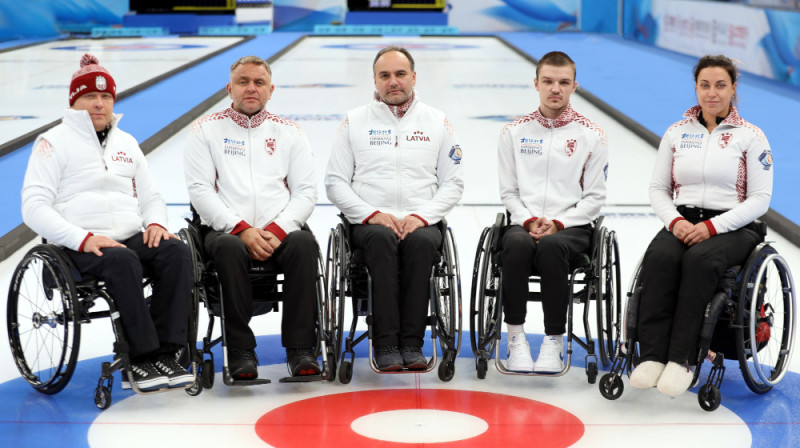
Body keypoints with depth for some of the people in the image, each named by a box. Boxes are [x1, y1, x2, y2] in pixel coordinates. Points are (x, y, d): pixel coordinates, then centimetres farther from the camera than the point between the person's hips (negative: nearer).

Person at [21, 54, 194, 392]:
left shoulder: (127, 143, 23)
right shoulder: (55, 141, 5)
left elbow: (150, 196, 28)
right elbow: (34, 206, -5)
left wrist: (155, 223, 2)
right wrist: (83, 238, -18)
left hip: (131, 238, 5)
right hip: (78, 248, -5)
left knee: (176, 251, -26)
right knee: (122, 261, -37)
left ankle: (164, 354, -29)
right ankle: (141, 359, -33)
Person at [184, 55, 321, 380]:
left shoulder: (289, 132, 16)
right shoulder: (206, 129, 11)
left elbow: (306, 191, 8)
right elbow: (199, 189, 0)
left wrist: (277, 231, -10)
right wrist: (242, 229, -12)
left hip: (278, 232, 2)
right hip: (225, 229, -1)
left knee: (303, 242, -32)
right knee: (228, 248, -36)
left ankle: (300, 349, -28)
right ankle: (241, 351, -27)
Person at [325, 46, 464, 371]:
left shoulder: (437, 122, 13)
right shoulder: (355, 121, 12)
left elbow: (453, 183, 10)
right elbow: (335, 182, 7)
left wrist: (421, 216, -8)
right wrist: (371, 214, -8)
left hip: (421, 222, 1)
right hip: (369, 223, 0)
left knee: (421, 241, -35)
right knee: (382, 238, -36)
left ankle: (412, 343, -31)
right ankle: (386, 346, -37)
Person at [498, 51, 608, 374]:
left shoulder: (591, 135, 7)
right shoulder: (515, 132, 12)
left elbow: (594, 197, 4)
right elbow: (508, 191, 11)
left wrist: (558, 224, -10)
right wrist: (529, 221, -7)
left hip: (572, 227, -1)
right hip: (523, 222, 2)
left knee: (551, 246, -37)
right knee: (517, 244, -35)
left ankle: (554, 341, -28)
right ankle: (516, 337, -24)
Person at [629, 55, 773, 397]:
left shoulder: (750, 136, 2)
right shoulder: (677, 132, 12)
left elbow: (760, 199, -4)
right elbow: (658, 188, 12)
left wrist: (711, 226, -16)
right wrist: (675, 220, -9)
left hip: (733, 227, -3)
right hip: (683, 223, 3)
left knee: (700, 260, -36)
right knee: (659, 257, -32)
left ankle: (681, 359, -37)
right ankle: (652, 355, -37)